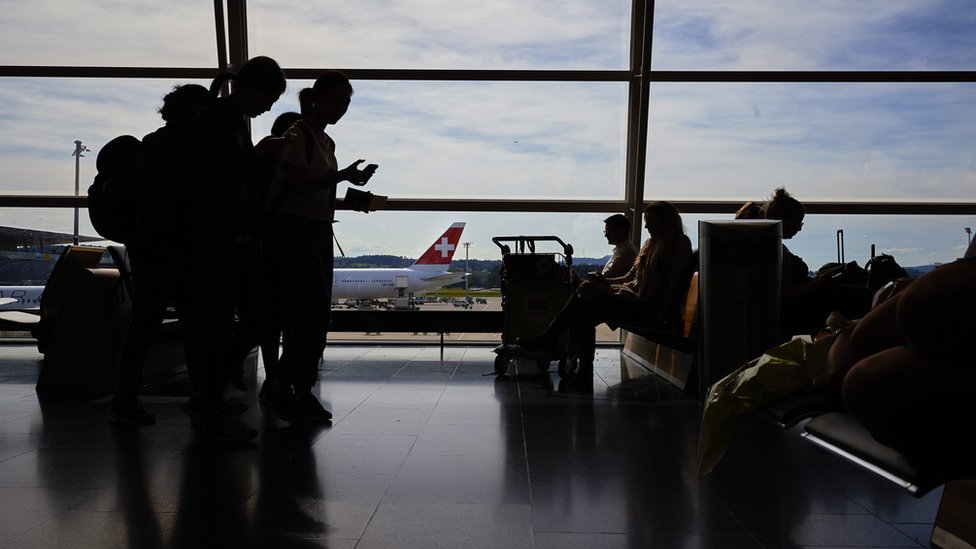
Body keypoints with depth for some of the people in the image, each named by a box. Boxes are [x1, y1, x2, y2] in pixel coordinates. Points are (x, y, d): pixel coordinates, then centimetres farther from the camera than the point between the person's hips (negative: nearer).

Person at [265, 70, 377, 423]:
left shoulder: (326, 142, 19)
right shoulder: (297, 135, -7)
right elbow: (298, 185, -18)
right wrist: (342, 176, -22)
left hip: (319, 229, 9)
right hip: (295, 228, -9)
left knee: (315, 313, 5)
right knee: (315, 310, -15)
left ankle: (302, 392, 12)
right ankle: (283, 390, -5)